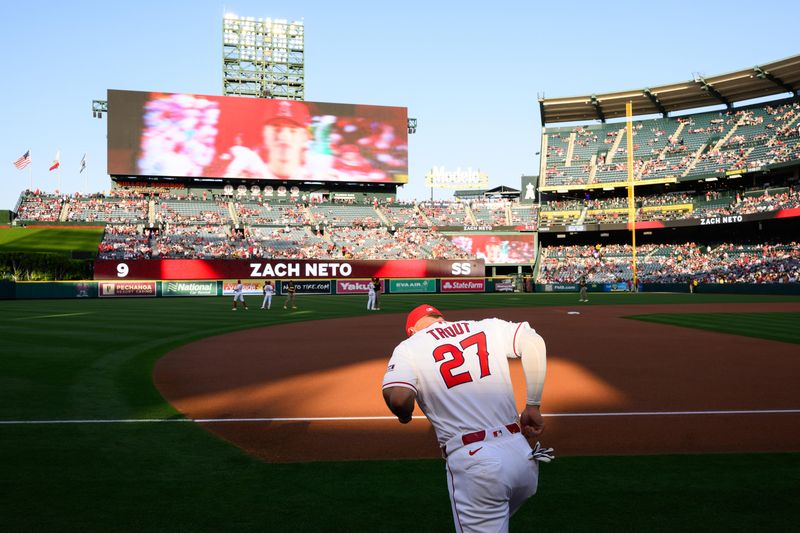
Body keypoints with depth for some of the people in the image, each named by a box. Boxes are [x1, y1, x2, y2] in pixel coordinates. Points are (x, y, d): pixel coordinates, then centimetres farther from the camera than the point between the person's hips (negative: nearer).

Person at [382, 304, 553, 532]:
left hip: (471, 460, -4)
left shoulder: (408, 348, 4)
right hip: (523, 455, 5)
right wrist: (533, 406, 5)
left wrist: (404, 415, 10)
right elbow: (533, 341, 0)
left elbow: (398, 398, -14)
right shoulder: (487, 327, 14)